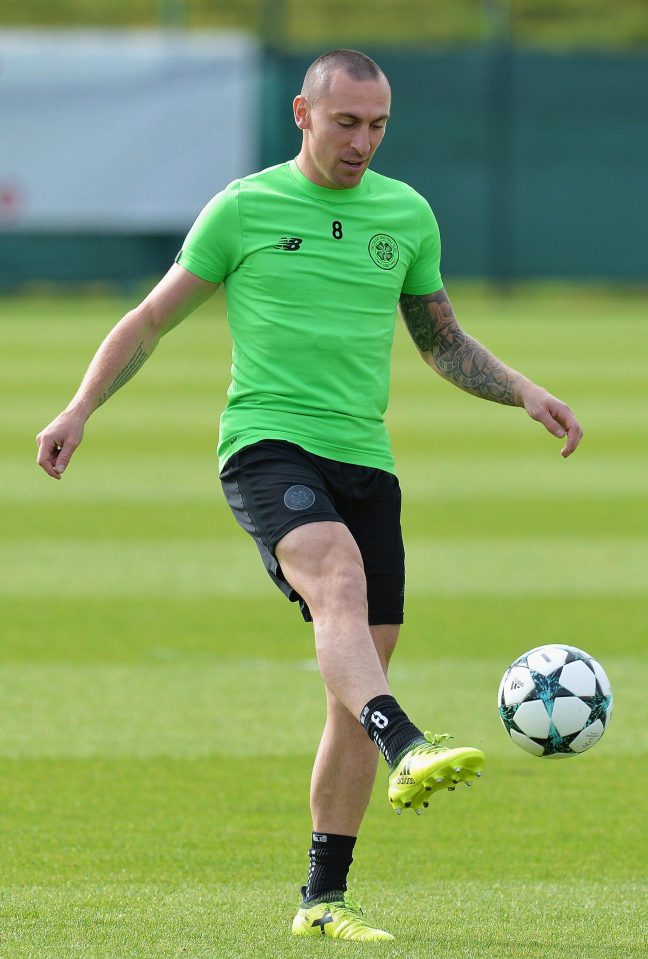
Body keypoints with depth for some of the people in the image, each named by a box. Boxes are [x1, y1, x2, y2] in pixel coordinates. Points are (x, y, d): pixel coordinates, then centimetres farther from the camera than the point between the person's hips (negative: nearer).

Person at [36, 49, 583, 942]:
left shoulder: (407, 214, 12)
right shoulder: (244, 208, 1)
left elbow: (442, 341, 25)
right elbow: (153, 316, 8)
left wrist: (524, 392, 10)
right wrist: (80, 410, -3)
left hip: (364, 459, 5)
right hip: (266, 441, -5)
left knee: (361, 677, 0)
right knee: (340, 578, -34)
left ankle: (324, 900, 8)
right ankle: (409, 750, -57)